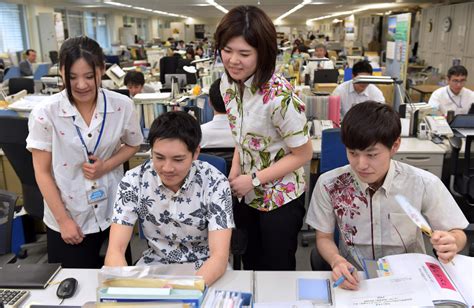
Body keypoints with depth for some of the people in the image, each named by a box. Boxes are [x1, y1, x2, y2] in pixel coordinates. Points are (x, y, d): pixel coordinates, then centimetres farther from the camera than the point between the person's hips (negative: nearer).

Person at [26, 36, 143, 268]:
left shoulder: (122, 105, -10)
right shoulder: (46, 113, -15)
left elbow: (132, 145, 7)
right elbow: (42, 172, -8)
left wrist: (106, 166, -12)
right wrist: (63, 220, -8)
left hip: (113, 211, 2)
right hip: (68, 217, -1)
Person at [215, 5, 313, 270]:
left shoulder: (279, 95, -28)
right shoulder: (228, 83, -5)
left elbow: (303, 153, -18)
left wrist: (254, 179, -18)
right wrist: (235, 170, -3)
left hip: (280, 199, -6)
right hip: (246, 195, 6)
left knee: (277, 273, 12)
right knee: (249, 266, 22)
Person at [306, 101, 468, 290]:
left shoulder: (425, 185, -13)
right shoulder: (329, 185, -11)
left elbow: (457, 235, 0)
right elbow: (324, 238, 0)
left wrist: (450, 244, -23)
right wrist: (336, 260, -20)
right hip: (353, 280, -2)